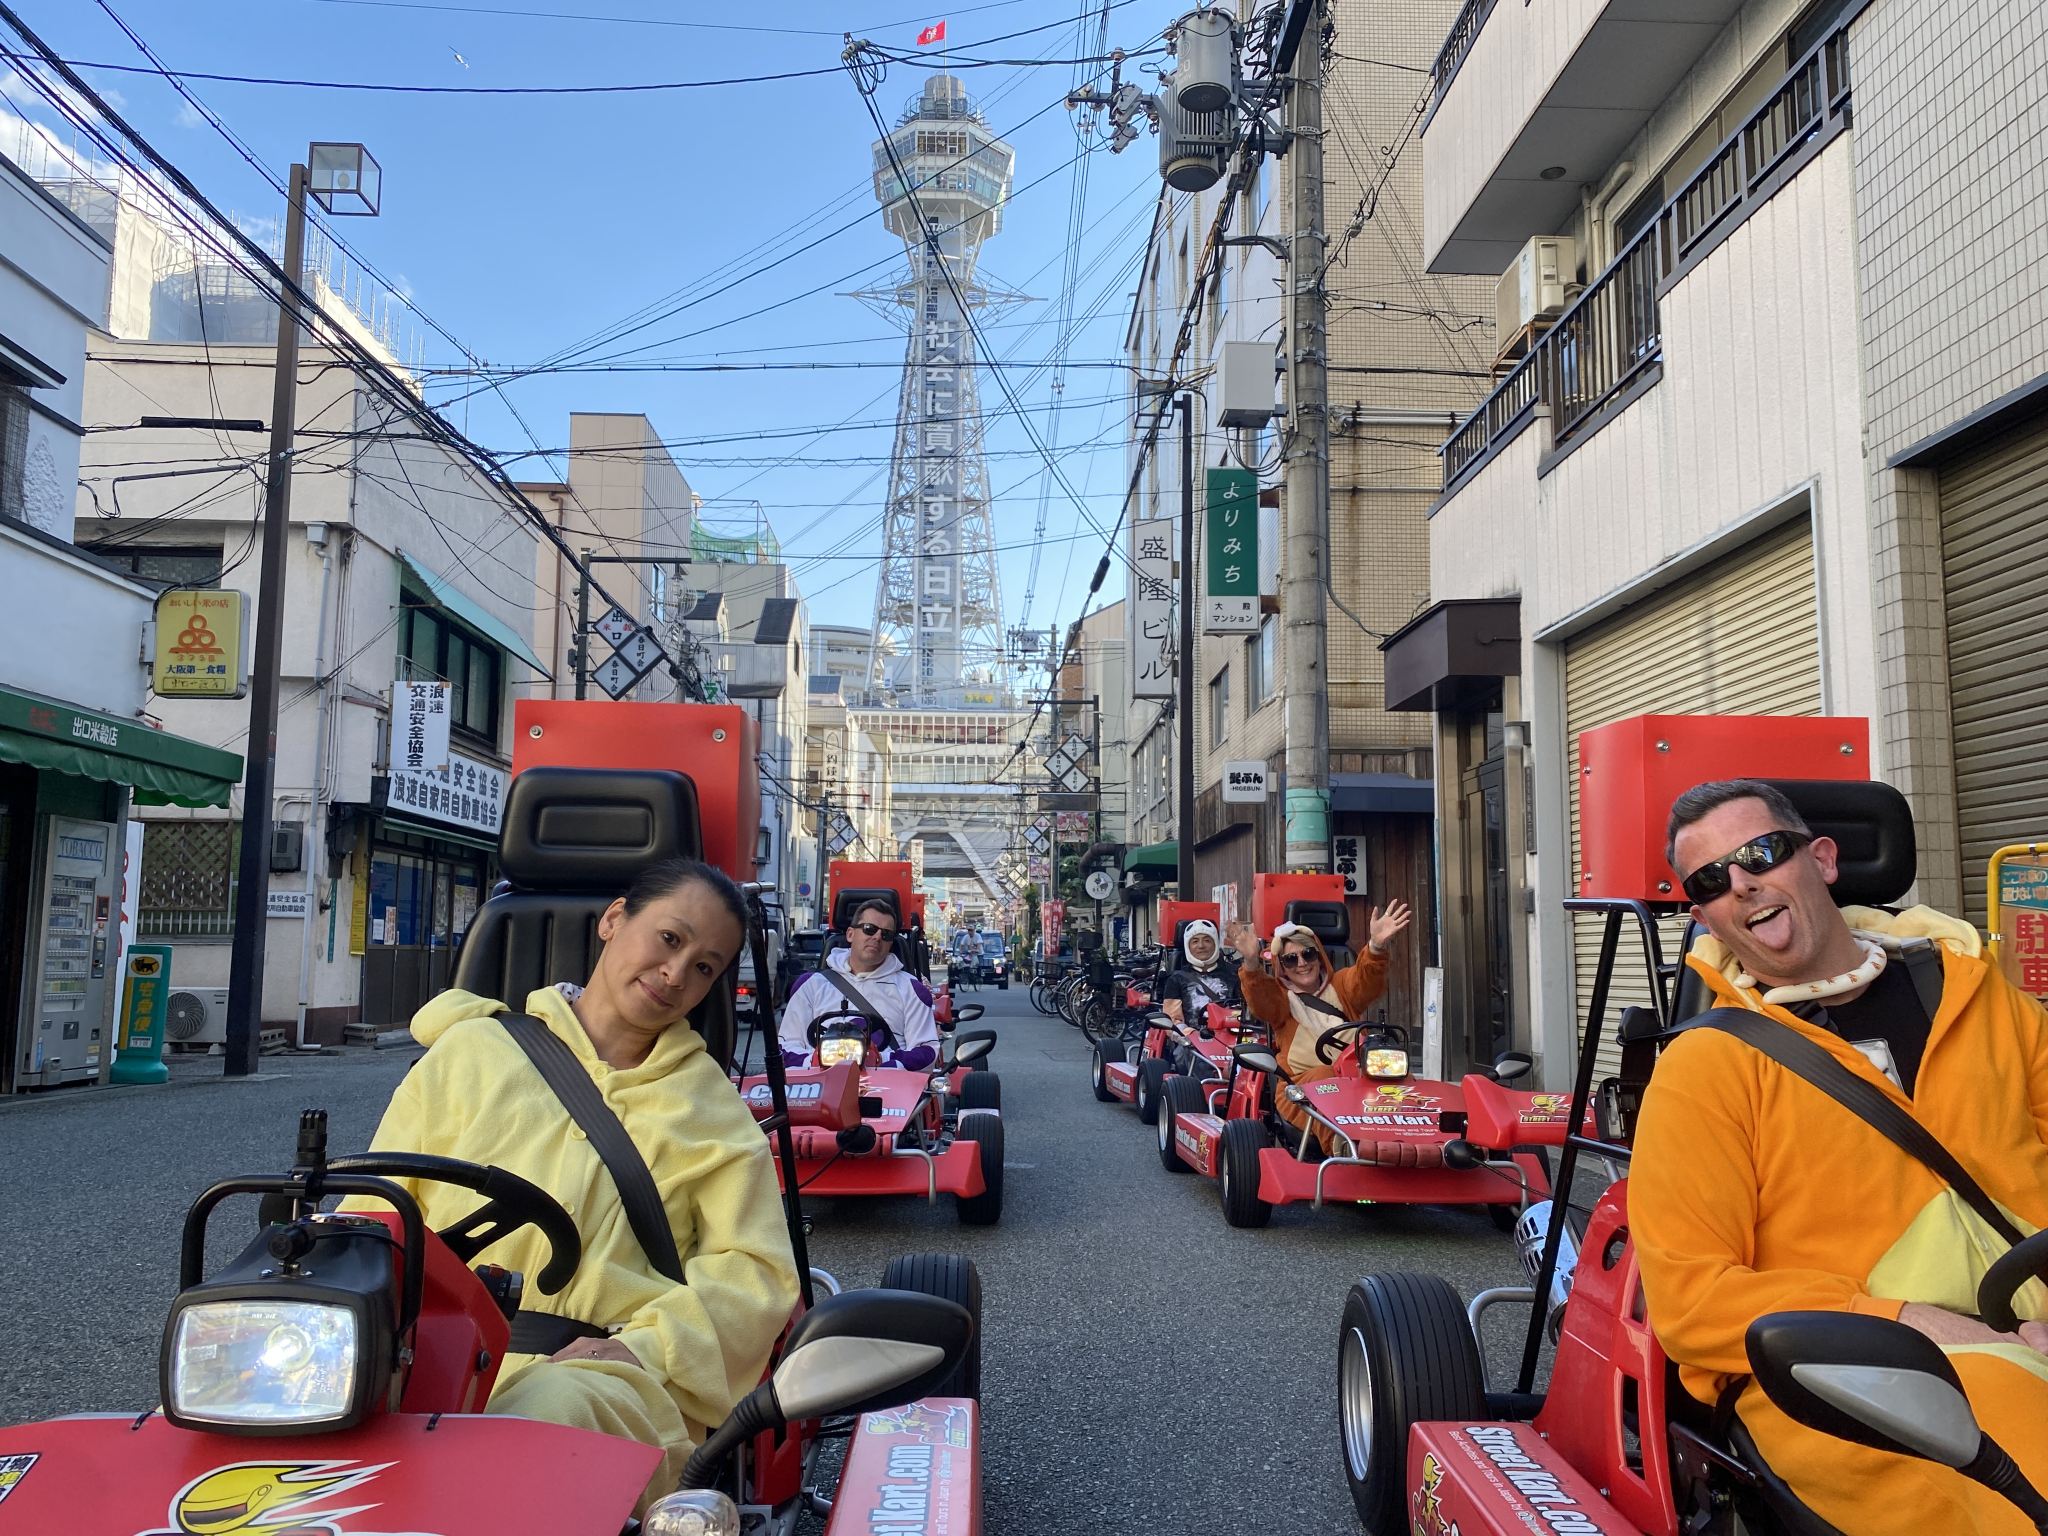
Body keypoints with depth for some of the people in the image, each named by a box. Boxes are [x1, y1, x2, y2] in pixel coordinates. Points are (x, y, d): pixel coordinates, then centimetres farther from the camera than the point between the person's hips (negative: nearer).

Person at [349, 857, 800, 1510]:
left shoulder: (714, 1111, 18)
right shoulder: (473, 1050, 17)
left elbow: (754, 1269, 7)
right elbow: (374, 1214, 14)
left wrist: (643, 1344, -12)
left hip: (601, 1374, -1)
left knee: (555, 1406, -37)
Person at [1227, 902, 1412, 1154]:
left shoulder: (1341, 985, 22)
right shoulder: (1279, 996, 18)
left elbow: (1366, 981, -1)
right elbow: (1260, 1002, -7)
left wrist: (1376, 946, -26)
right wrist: (1252, 963, -30)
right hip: (1302, 1084, -2)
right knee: (1324, 1078, -36)